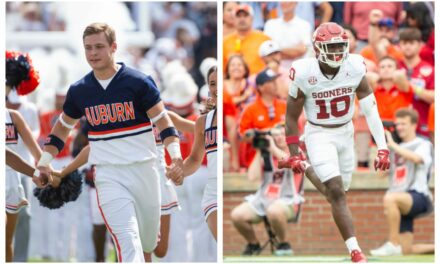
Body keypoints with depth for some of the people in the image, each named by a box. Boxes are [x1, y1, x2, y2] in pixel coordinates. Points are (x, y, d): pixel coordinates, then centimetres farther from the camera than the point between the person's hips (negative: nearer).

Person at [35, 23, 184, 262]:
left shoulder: (139, 82, -6)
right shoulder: (79, 91, 5)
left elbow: (163, 123, -8)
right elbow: (63, 126, 20)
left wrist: (176, 157, -23)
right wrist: (45, 162, 12)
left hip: (144, 170, 0)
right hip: (108, 177, 0)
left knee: (148, 242, 11)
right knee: (128, 244, -17)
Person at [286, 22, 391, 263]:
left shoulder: (355, 69, -14)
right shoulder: (305, 74, -20)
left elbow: (370, 109, -10)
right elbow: (292, 116, -8)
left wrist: (382, 148, -15)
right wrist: (294, 155, -7)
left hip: (345, 133, 4)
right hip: (319, 135, -4)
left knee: (339, 190, 14)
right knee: (336, 191, -16)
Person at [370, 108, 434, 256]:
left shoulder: (423, 145, 1)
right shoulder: (396, 149, 20)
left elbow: (416, 158, -23)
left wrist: (392, 144, -24)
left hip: (418, 196, -7)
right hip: (400, 204, 7)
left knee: (390, 198, -38)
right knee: (406, 251, 1)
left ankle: (393, 244, -31)